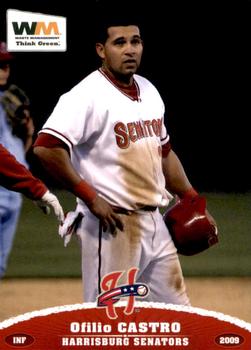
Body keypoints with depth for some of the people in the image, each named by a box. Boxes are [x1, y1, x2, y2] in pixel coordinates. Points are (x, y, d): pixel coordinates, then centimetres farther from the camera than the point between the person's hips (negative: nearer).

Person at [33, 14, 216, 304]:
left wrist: (192, 201, 17)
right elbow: (46, 147, -26)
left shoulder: (148, 91, 13)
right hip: (112, 226, -8)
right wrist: (90, 198, -22)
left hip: (155, 224, 9)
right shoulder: (88, 95, -14)